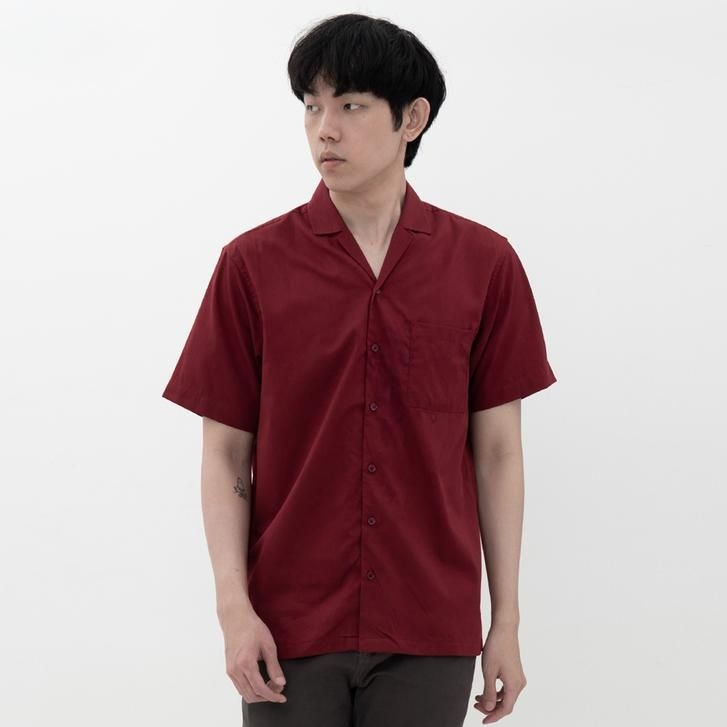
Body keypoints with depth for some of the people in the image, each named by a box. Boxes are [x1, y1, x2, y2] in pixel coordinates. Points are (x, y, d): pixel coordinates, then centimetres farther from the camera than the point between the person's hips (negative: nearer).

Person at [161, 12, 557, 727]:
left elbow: (497, 449, 4)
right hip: (289, 626, 0)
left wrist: (506, 621, 3)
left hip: (429, 631, 1)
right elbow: (225, 452, 1)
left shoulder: (484, 264, 0)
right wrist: (233, 605, -9)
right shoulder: (253, 264, -1)